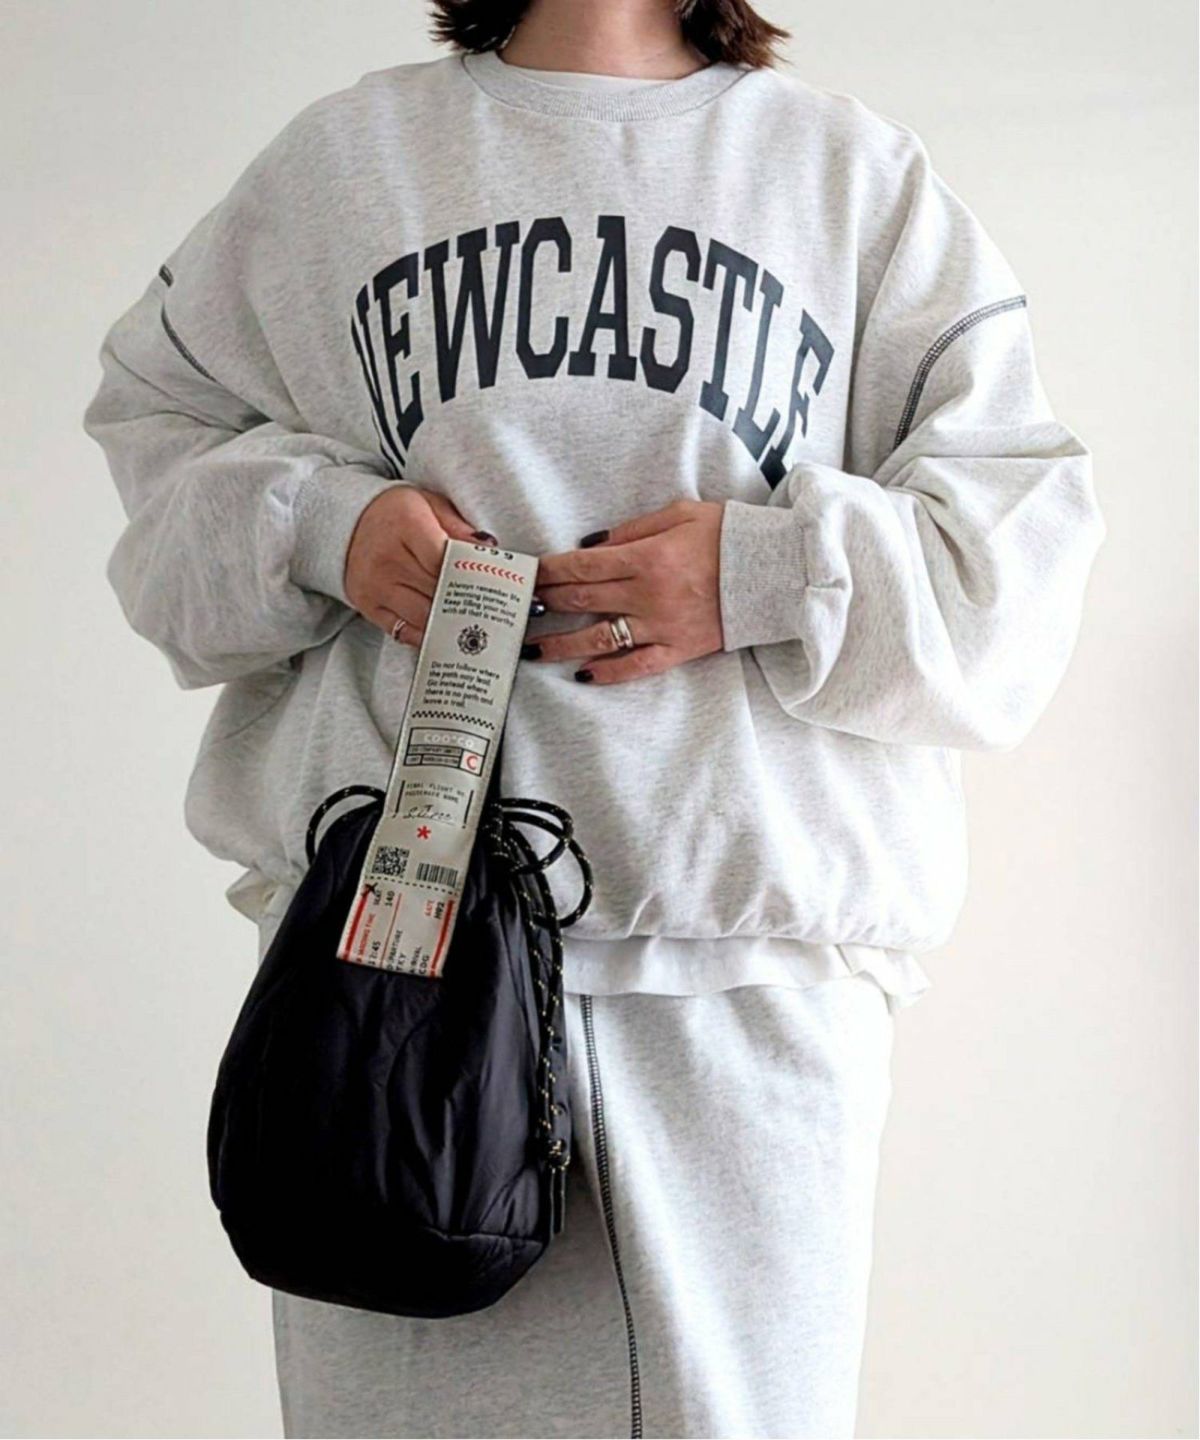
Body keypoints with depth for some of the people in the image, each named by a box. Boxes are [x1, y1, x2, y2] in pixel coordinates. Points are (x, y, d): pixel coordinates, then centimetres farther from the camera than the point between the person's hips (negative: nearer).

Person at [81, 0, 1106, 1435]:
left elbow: (1022, 513, 9)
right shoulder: (341, 153, 16)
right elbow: (155, 413, 20)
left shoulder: (858, 169, 13)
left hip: (750, 952, 0)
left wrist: (775, 573, -8)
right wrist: (314, 524, -1)